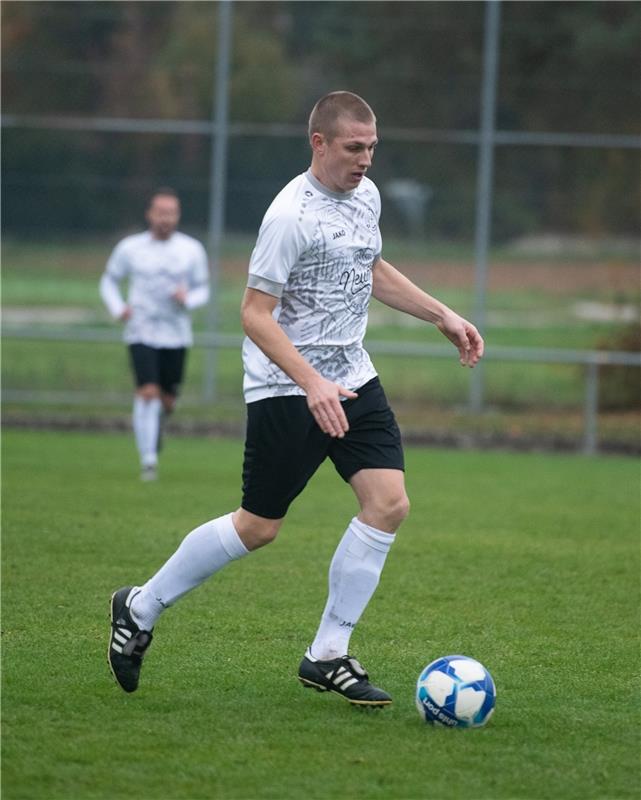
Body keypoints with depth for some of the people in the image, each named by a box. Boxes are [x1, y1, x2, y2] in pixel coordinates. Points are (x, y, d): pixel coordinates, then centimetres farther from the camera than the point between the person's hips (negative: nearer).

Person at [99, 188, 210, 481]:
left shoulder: (192, 250, 2)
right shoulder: (130, 248, 0)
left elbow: (203, 289, 9)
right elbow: (109, 281, 12)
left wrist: (188, 299, -14)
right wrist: (117, 308, -7)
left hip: (176, 335, 2)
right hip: (141, 333, -2)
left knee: (167, 401, 7)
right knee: (148, 392, -18)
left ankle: (157, 422, 44)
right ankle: (148, 460, -14)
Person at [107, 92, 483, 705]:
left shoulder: (366, 195, 6)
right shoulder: (291, 215, -19)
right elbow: (254, 314, -20)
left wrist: (443, 317, 21)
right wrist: (313, 385, -29)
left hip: (352, 378, 7)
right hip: (286, 389, -7)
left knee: (388, 503, -7)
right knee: (258, 527, 0)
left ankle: (327, 658, 2)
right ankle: (140, 608, 21)